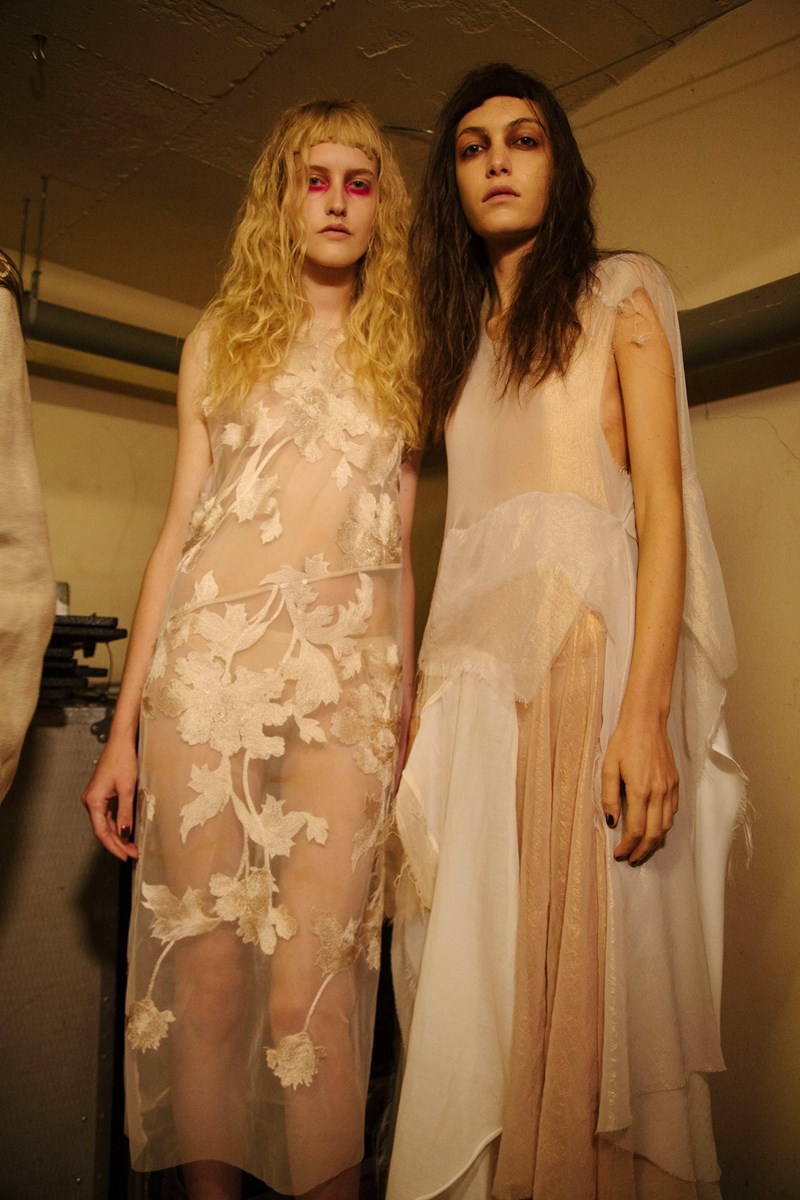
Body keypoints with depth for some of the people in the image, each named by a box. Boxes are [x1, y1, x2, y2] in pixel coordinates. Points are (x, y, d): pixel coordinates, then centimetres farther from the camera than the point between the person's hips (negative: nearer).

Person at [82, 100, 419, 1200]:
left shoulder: (401, 357, 17)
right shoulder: (221, 339, 16)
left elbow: (399, 551, 15)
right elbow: (176, 530, 11)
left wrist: (408, 723, 9)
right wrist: (125, 727, 4)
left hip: (351, 672, 0)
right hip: (211, 655, 1)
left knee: (314, 985, -6)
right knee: (202, 966, 0)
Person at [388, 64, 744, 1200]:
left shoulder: (623, 291, 10)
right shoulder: (457, 334, 24)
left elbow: (663, 504, -3)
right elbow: (460, 527, 16)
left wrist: (644, 708, -16)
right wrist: (421, 700, 6)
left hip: (585, 645, -4)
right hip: (469, 662, 5)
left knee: (584, 954, -6)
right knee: (472, 968, 5)